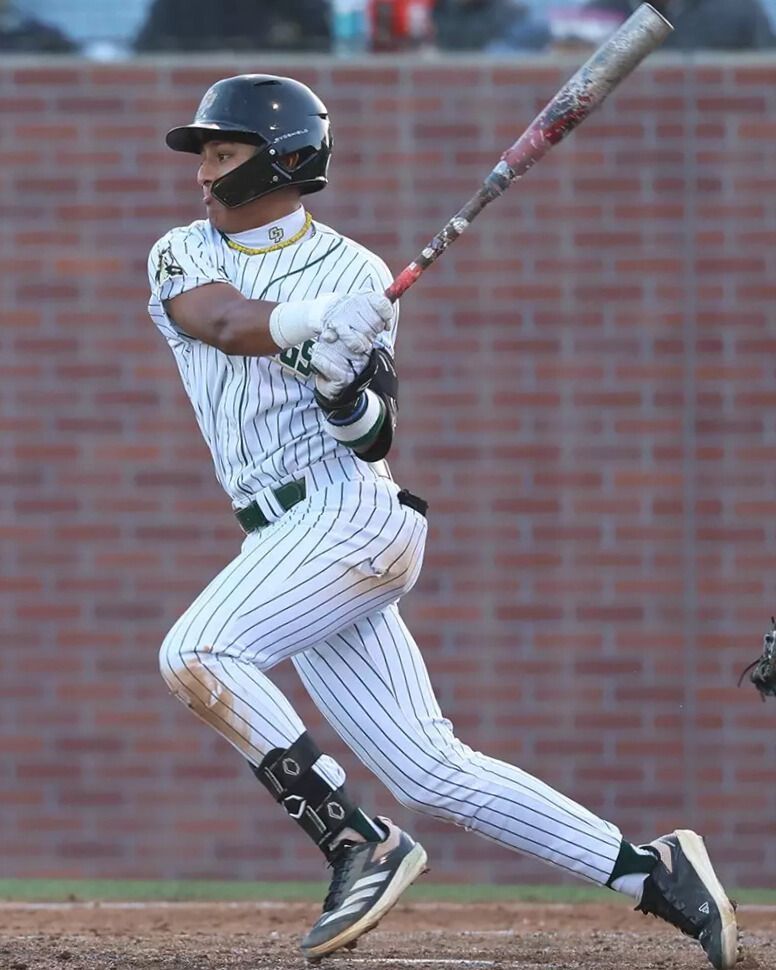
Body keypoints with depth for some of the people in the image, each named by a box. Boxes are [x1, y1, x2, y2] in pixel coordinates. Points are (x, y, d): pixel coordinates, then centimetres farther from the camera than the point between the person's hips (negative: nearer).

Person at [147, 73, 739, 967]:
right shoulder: (181, 256, 12)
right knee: (430, 773, 0)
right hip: (287, 540, 6)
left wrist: (346, 391, -24)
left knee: (195, 654, -26)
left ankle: (360, 846, -19)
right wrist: (312, 319, -28)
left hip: (347, 511, -6)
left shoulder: (353, 272, 1)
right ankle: (654, 875, 4)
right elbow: (223, 322, -11)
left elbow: (372, 440, -3)